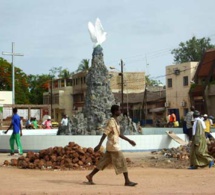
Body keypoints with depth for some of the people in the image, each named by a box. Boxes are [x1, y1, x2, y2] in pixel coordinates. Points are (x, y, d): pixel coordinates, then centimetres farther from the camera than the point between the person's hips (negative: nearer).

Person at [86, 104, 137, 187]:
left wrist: (129, 140, 23)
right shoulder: (111, 122, -16)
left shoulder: (116, 121, 15)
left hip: (111, 147, 10)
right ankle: (127, 181, 1)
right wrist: (99, 145, -25)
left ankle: (90, 176, 14)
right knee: (122, 162, -4)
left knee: (104, 162, 11)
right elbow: (105, 134, -21)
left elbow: (119, 134, 23)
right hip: (113, 146, -10)